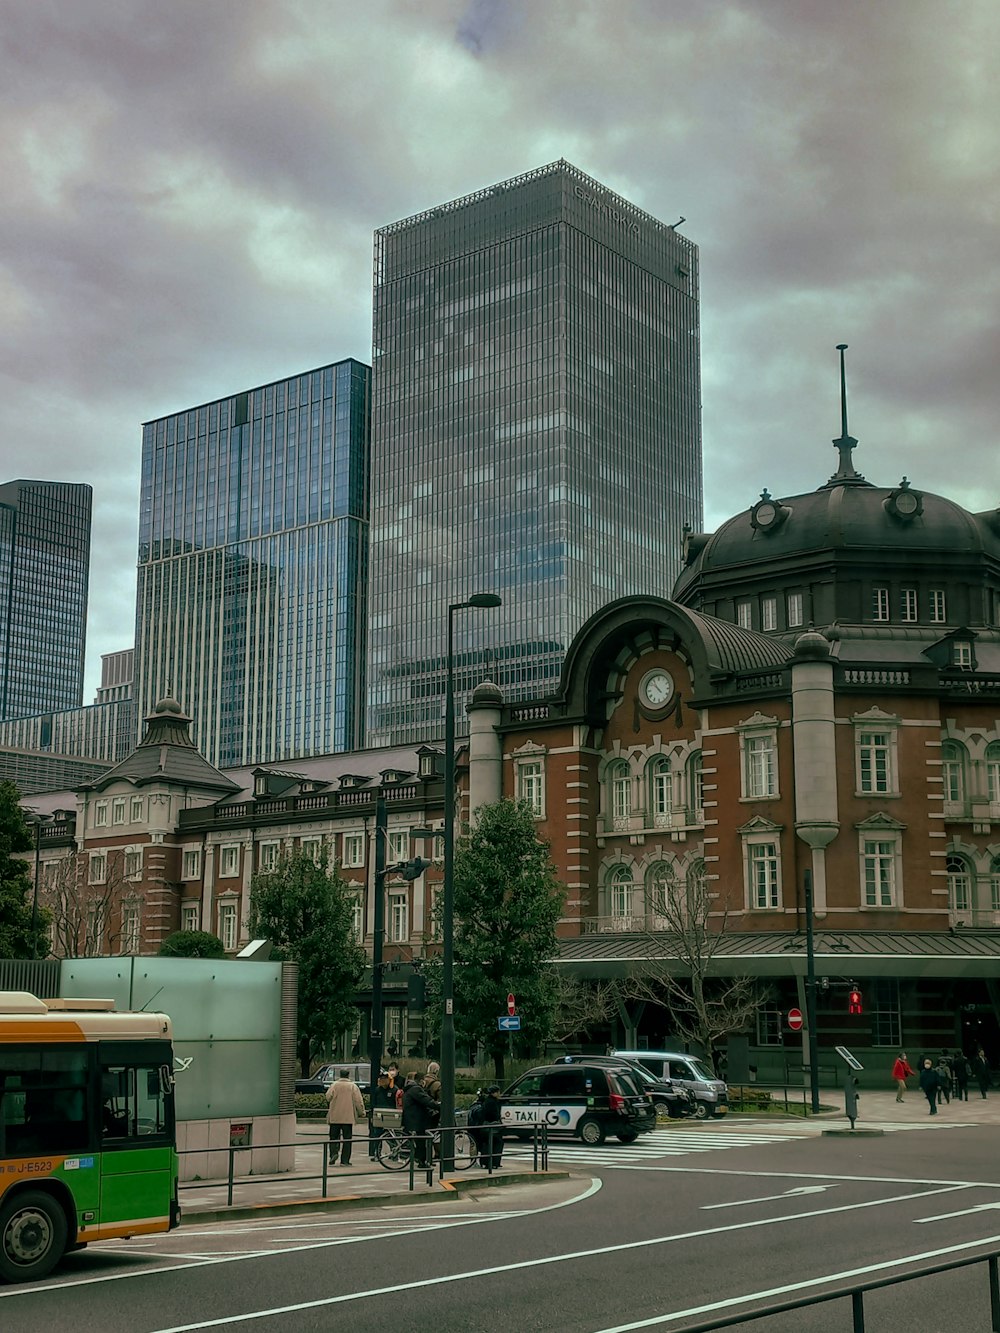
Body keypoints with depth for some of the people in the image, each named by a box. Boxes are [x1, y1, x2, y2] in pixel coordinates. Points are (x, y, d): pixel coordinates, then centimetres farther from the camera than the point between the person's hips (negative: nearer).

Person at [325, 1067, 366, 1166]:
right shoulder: (353, 1086, -1)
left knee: (334, 1137, 11)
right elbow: (359, 1101, -4)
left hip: (334, 1117, 1)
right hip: (348, 1117, -1)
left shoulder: (334, 1085, 0)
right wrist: (361, 1113, 7)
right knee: (347, 1139, 5)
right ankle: (344, 1160, 3)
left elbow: (328, 1097, -7)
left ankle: (333, 1153, -11)